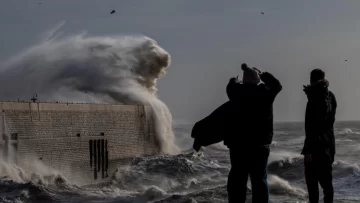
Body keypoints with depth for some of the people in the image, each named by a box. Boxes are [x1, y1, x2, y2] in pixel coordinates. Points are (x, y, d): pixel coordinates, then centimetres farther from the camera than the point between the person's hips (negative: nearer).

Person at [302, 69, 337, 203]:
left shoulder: (315, 99, -16)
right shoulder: (330, 97, 7)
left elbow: (312, 127, -21)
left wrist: (307, 150, -20)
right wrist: (311, 92, 24)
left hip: (316, 146, -8)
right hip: (328, 145, 8)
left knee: (312, 180, -4)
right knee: (326, 180, 12)